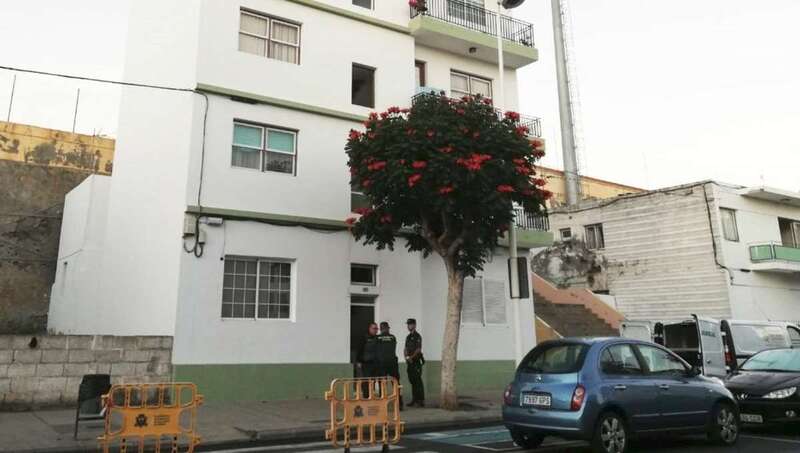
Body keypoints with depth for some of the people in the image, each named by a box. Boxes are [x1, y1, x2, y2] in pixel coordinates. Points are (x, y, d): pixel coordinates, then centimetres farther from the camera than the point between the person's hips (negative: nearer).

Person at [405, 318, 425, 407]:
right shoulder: (408, 337, 17)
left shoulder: (417, 336, -7)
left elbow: (418, 349, -14)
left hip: (416, 361, -8)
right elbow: (406, 349, 17)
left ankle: (421, 400, -6)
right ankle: (414, 400, 16)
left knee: (418, 381, -8)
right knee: (412, 381, 10)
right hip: (409, 362, 8)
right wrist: (406, 357, -1)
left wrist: (411, 357, -19)